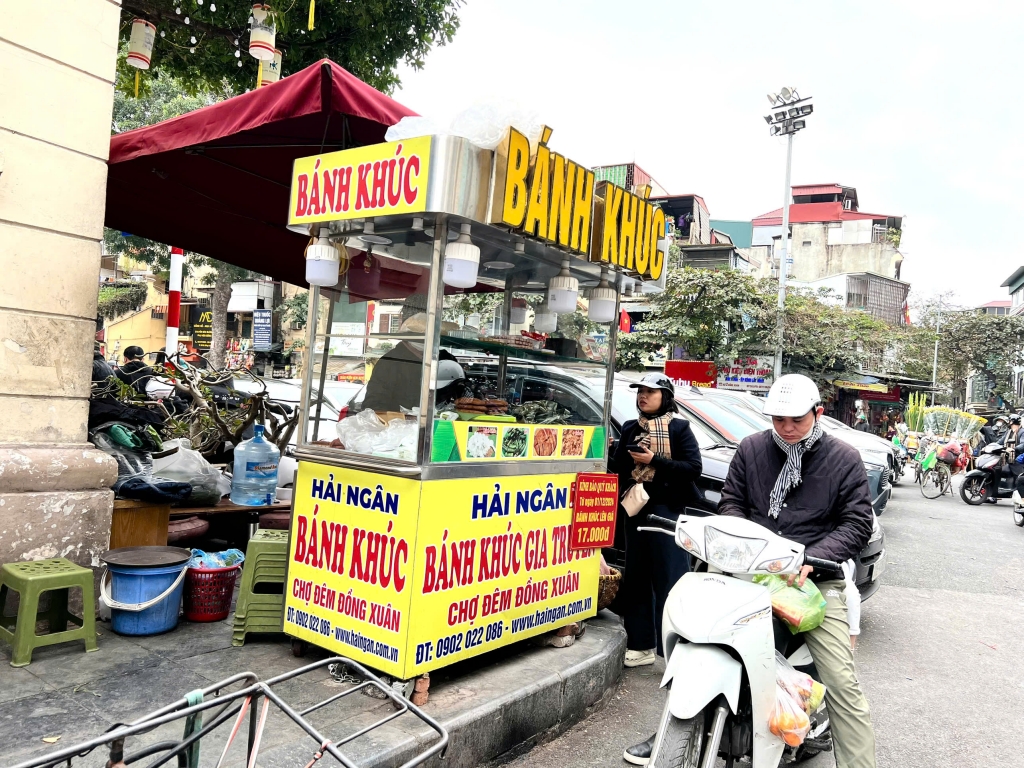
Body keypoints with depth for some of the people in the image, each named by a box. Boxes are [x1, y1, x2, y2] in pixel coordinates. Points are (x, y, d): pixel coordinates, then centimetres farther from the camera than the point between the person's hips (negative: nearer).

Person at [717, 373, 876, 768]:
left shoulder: (844, 459, 3)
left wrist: (812, 558, -15)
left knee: (841, 682, -11)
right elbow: (730, 502, 13)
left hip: (815, 577, -1)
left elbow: (858, 523, 0)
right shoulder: (751, 449, 9)